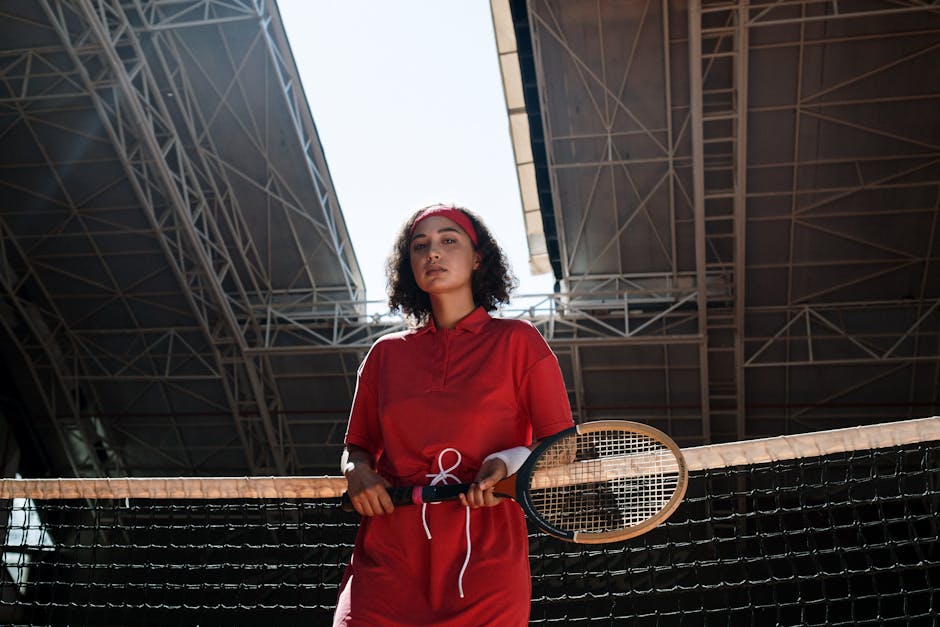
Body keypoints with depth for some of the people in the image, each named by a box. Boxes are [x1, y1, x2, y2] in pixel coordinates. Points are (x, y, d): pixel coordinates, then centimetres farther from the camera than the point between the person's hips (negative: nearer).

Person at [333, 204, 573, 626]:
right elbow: (357, 448, 21)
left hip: (486, 565, -1)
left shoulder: (517, 341, 4)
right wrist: (357, 472, -1)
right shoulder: (386, 354, 13)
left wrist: (510, 462, -16)